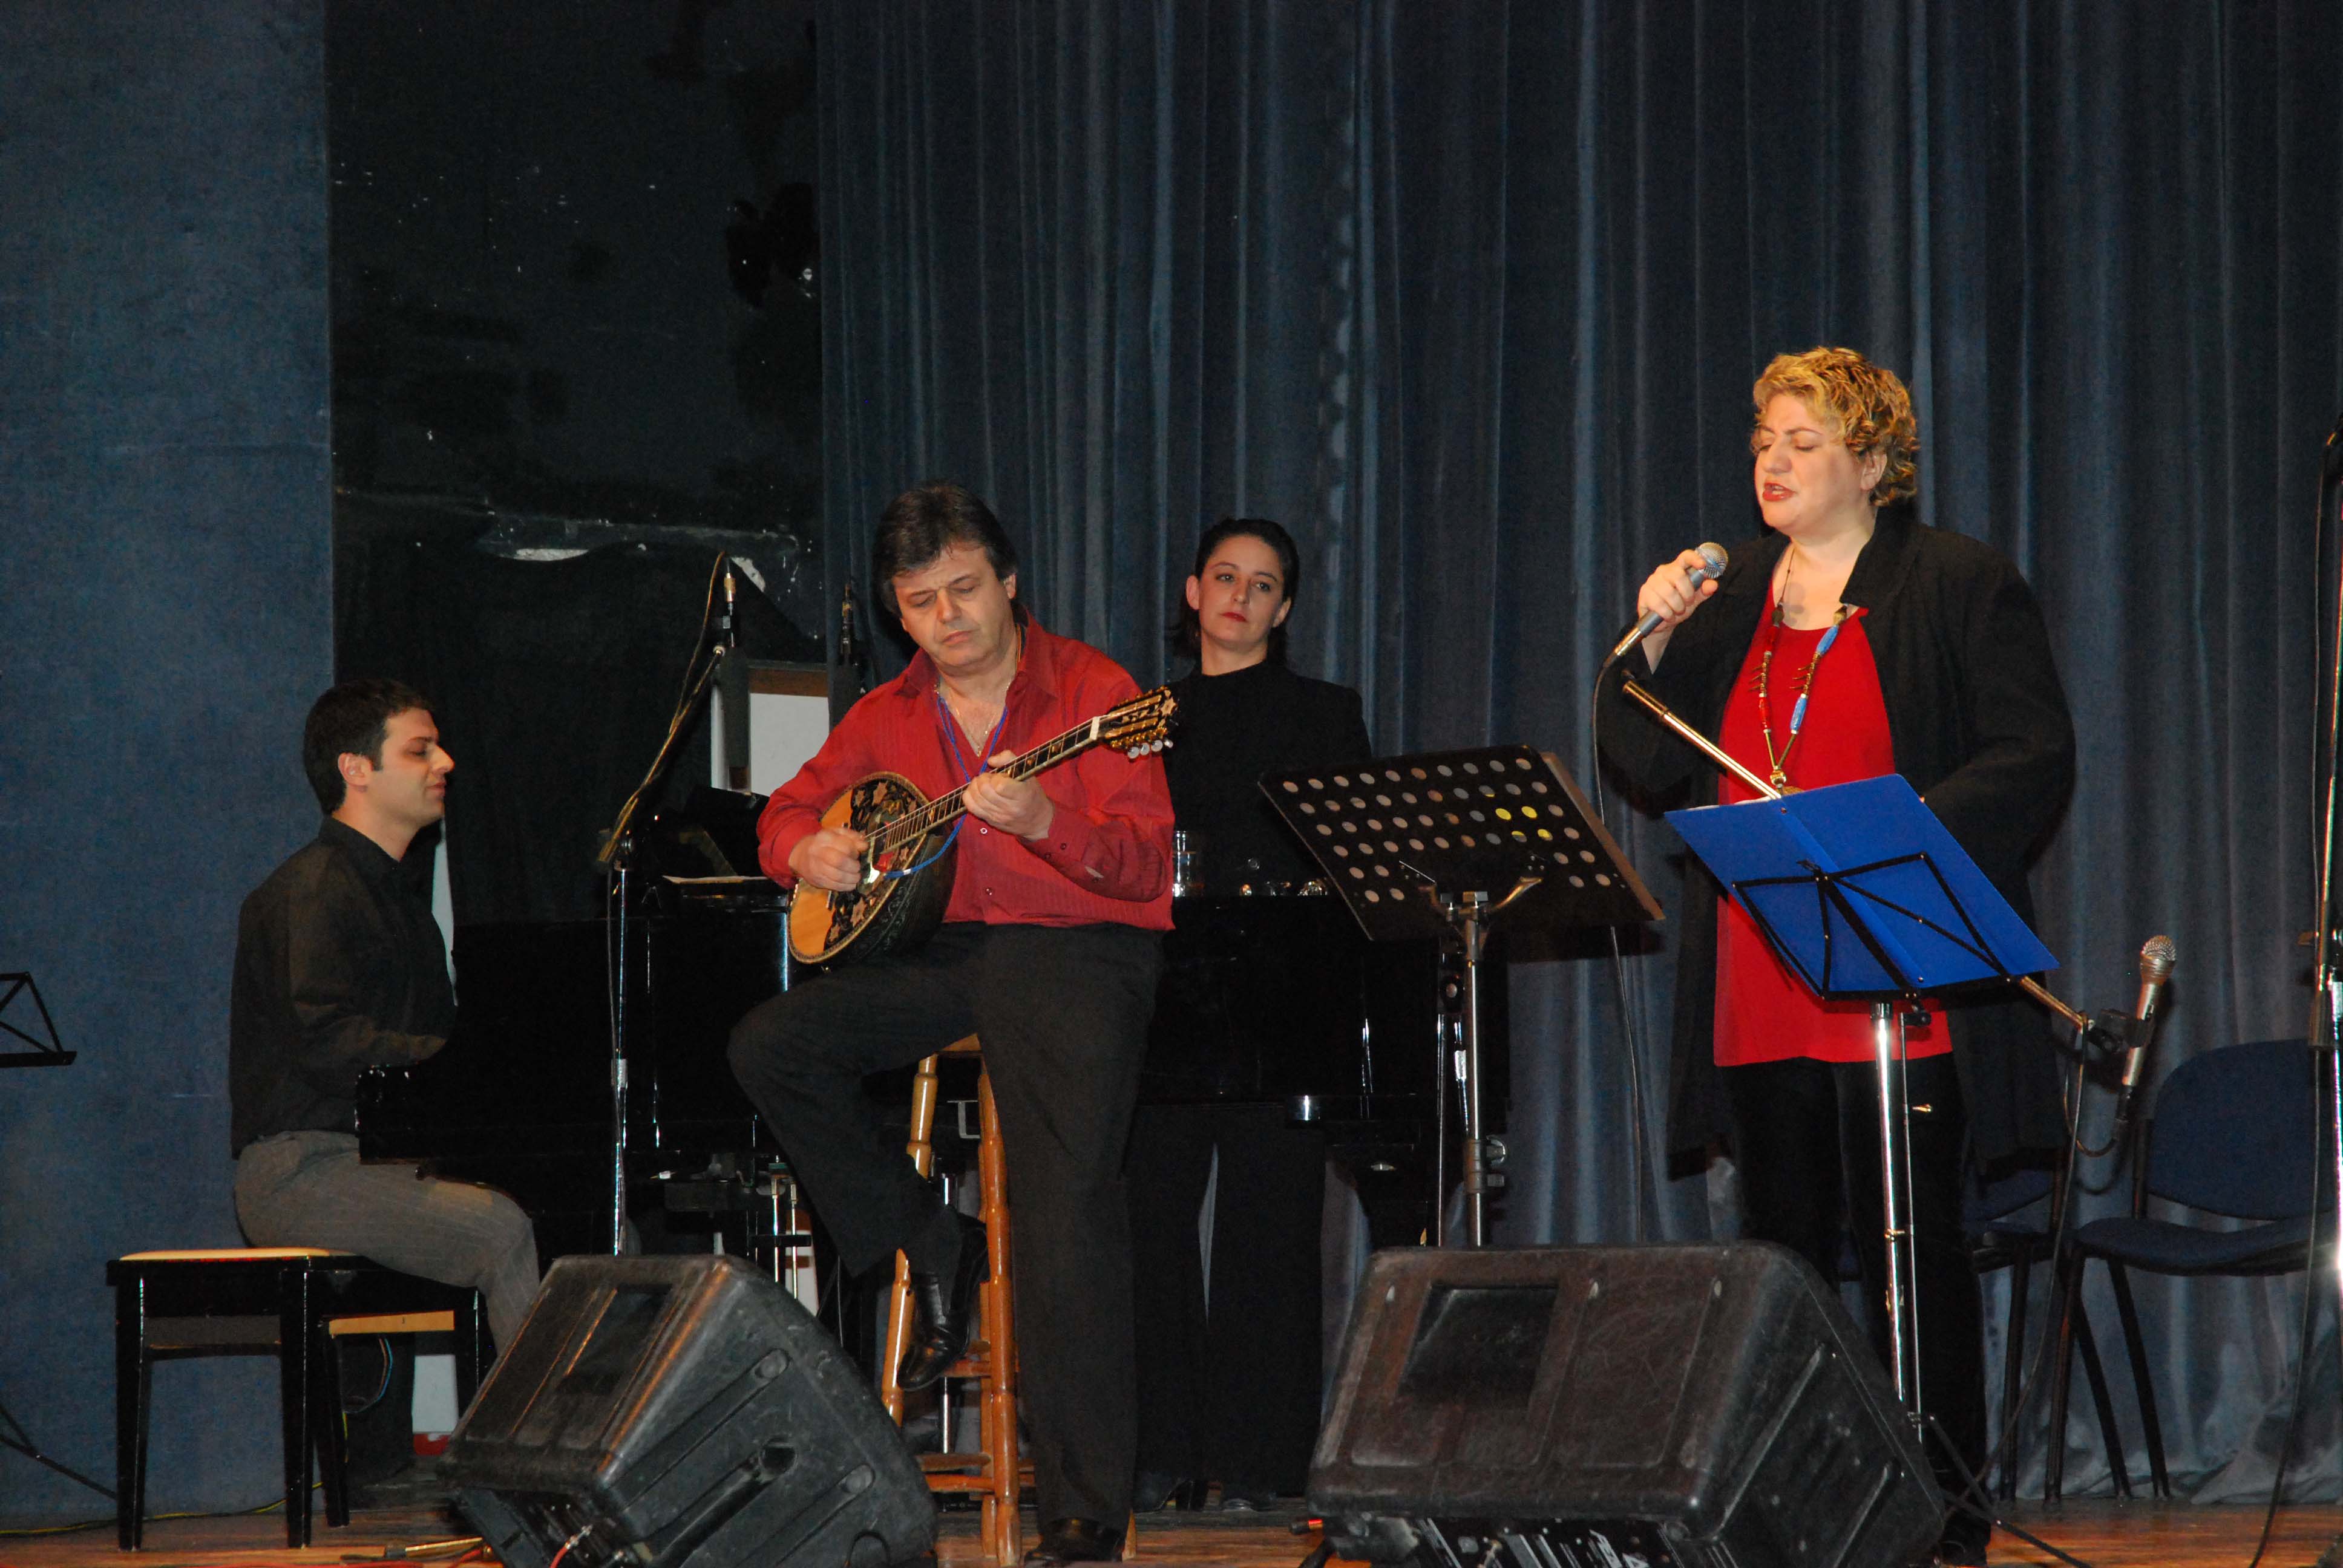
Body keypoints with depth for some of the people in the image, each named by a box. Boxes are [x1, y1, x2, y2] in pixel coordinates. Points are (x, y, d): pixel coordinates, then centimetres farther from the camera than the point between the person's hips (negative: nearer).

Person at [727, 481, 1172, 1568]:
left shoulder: (1091, 692, -4)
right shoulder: (888, 717, 13)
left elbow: (1145, 861, -13)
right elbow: (785, 813, 23)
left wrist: (1043, 822, -32)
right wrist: (807, 851, -1)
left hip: (1077, 950, -6)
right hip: (942, 950, 6)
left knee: (1067, 1210, -19)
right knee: (768, 1048, -12)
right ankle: (933, 1253, 2)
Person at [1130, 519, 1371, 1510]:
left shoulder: (1324, 715, 10)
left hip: (1276, 993, -3)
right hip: (1164, 991, 3)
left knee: (1264, 1230, -5)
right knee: (1152, 1220, -2)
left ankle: (1255, 1463, -2)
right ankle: (1160, 1454, 5)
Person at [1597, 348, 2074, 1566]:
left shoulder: (1958, 586, 1)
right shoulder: (1728, 597, 16)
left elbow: (2033, 760, -6)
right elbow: (1650, 766, 14)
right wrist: (1656, 644, -1)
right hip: (1758, 999, 5)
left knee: (1909, 1247, -4)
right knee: (1782, 1248, 6)